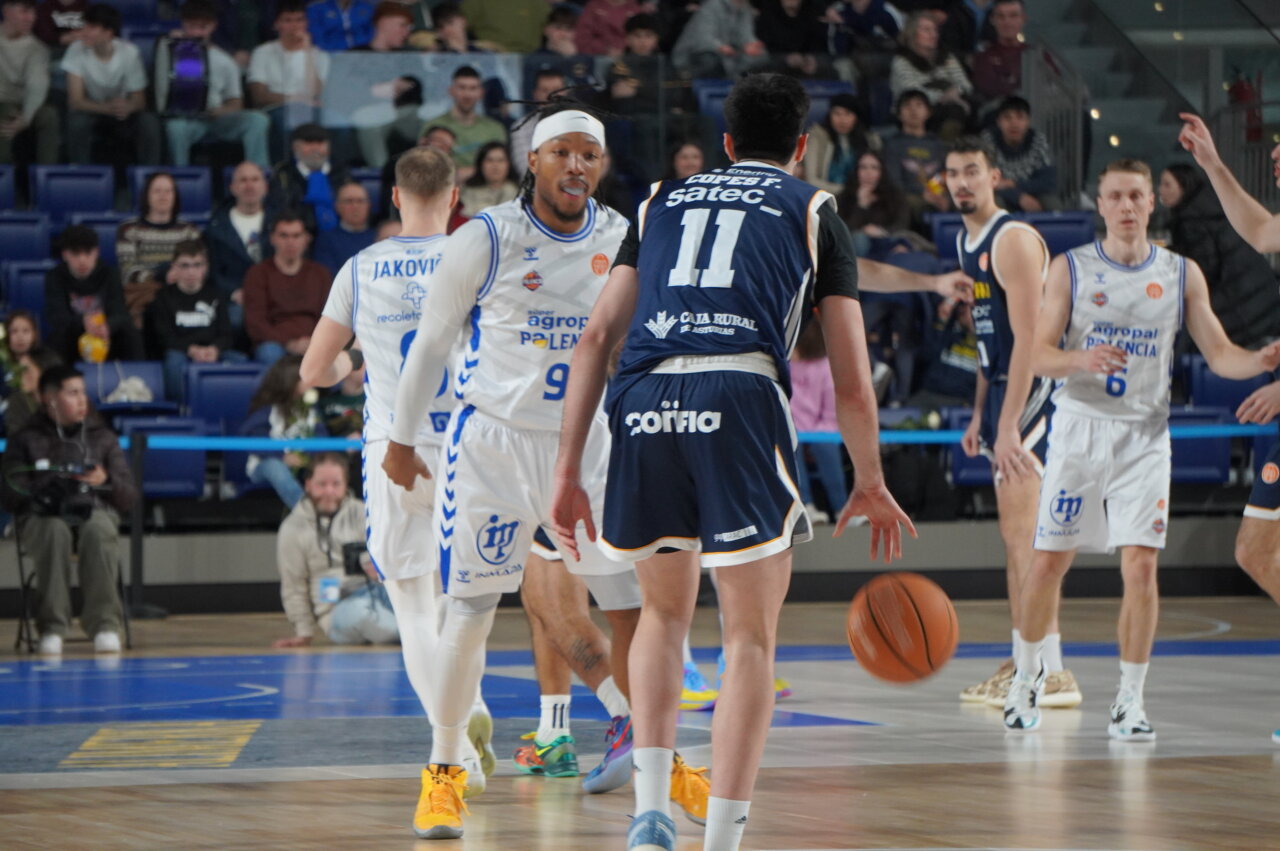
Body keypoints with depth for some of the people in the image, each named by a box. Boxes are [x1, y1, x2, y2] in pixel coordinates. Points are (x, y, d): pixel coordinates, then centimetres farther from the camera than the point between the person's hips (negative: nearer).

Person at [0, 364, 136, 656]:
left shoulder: (103, 438, 19)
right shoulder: (25, 440, 14)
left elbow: (129, 497, 14)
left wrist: (107, 481, -8)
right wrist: (41, 493, -15)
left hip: (96, 511, 1)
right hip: (42, 516, -1)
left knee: (98, 532, -37)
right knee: (55, 532, -39)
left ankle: (105, 624, -37)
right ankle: (52, 627, -36)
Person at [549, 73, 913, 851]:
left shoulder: (664, 200, 27)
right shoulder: (813, 210, 20)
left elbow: (598, 336, 16)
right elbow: (852, 379, 15)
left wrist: (568, 471, 16)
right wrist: (871, 484, 29)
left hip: (644, 402, 3)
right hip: (741, 398, -3)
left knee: (665, 611, 25)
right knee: (753, 637, 8)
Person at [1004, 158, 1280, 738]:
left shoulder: (1182, 275, 3)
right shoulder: (1070, 269, 0)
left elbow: (1219, 355, 4)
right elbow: (1039, 355, -5)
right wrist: (1081, 361, -26)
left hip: (1144, 435, 0)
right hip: (1079, 427, 0)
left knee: (1141, 565, -10)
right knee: (1048, 562, 2)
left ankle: (1130, 700, -1)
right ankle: (1027, 672, 26)